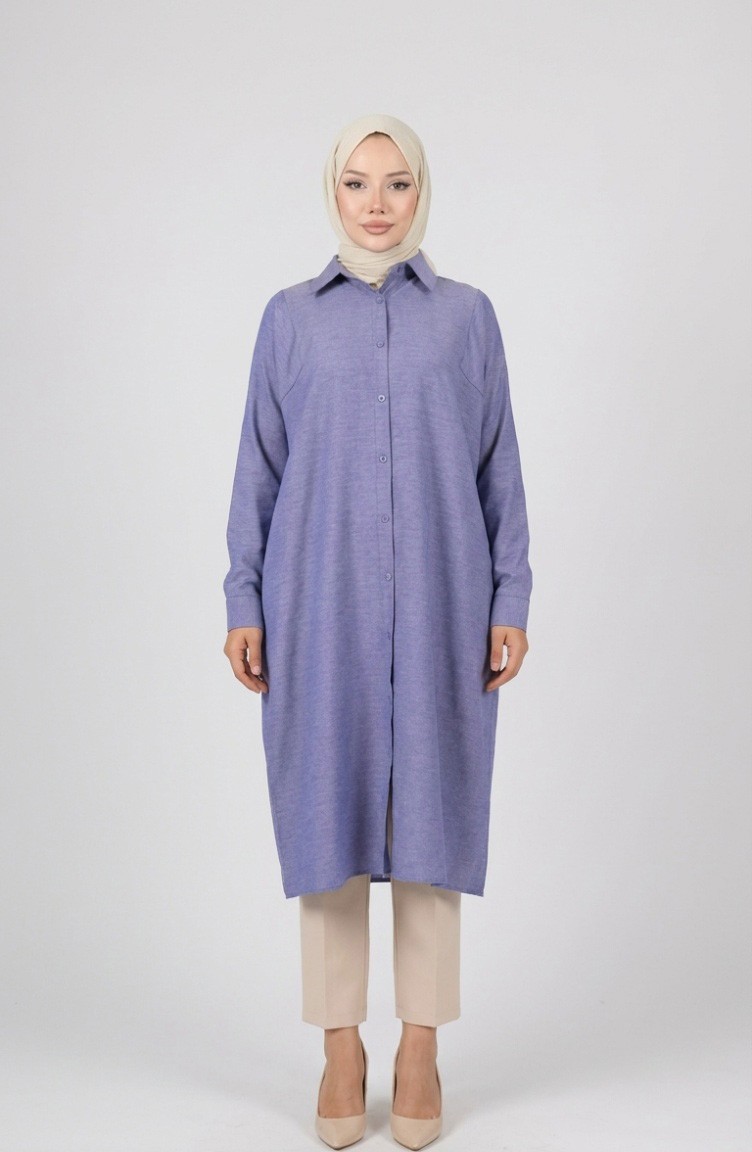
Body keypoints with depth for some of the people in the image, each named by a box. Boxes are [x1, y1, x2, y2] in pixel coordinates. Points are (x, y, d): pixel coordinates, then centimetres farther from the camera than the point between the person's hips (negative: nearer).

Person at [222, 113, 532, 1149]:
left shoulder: (467, 316, 8)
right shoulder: (290, 317, 8)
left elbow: (499, 469, 6)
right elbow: (259, 470, 7)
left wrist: (511, 600, 0)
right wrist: (244, 604, 2)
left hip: (439, 605, 0)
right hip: (320, 605, 0)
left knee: (432, 816, 5)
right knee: (328, 815, 4)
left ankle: (421, 1048, 19)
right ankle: (342, 1048, 18)